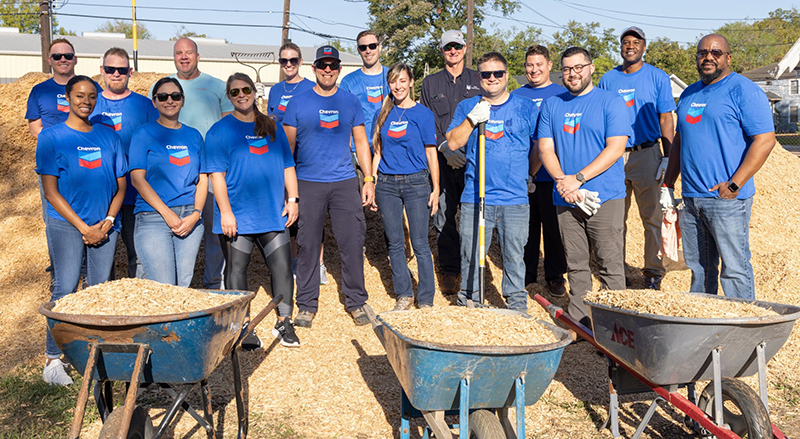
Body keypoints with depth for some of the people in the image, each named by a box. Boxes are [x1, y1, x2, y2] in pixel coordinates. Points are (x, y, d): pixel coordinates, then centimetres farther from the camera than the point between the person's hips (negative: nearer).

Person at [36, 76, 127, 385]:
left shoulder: (108, 136, 10)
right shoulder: (51, 137, 0)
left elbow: (121, 185, 11)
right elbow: (51, 191, -4)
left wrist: (107, 222, -3)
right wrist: (83, 228, -9)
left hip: (105, 225, 3)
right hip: (66, 224, -3)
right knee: (66, 290, -7)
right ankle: (53, 360, 3)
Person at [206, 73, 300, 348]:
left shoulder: (272, 127, 15)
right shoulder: (220, 131, 1)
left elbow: (287, 165, 17)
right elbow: (217, 174, -5)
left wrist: (292, 199, 6)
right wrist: (225, 212, -12)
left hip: (273, 213, 3)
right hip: (237, 216, -3)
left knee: (282, 266, 1)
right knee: (236, 269, 3)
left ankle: (284, 322, 13)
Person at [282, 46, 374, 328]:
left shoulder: (350, 102, 9)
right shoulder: (298, 103, 4)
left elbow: (361, 142, 12)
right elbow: (287, 146, 5)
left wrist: (369, 180, 5)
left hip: (345, 182, 1)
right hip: (307, 183, -1)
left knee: (352, 243, 1)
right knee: (308, 245, 3)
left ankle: (356, 302, 15)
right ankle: (306, 305, 15)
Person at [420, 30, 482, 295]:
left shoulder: (479, 80, 13)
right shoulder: (430, 83, 13)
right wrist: (444, 148, -11)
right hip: (442, 159, 0)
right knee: (444, 215, -1)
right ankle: (449, 270, 10)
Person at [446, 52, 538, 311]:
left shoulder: (526, 108, 9)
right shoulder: (466, 107, 12)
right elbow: (453, 143, 3)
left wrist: (528, 174, 8)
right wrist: (472, 119, -9)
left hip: (515, 199, 0)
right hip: (475, 198, 1)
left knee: (514, 256, 4)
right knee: (471, 256, 4)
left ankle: (517, 308, 18)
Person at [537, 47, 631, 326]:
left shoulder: (610, 102, 1)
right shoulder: (551, 105, 14)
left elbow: (616, 148, -8)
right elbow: (545, 148, 8)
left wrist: (578, 178, -16)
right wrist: (561, 180, -10)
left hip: (605, 198, -4)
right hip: (566, 199, 4)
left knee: (610, 265, -3)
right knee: (575, 265, 9)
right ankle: (578, 322, 18)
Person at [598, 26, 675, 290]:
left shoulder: (657, 77, 5)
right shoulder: (608, 79, 10)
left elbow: (666, 120, 2)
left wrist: (668, 156, -6)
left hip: (646, 154, -2)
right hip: (613, 156, 2)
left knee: (652, 217, -1)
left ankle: (653, 273, 9)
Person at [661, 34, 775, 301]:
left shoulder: (744, 91, -4)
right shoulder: (689, 94, 17)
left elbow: (765, 140, -12)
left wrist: (734, 185, -16)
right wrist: (668, 184, 16)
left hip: (727, 199, -7)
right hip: (691, 198, 7)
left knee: (735, 268, -4)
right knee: (698, 268, 12)